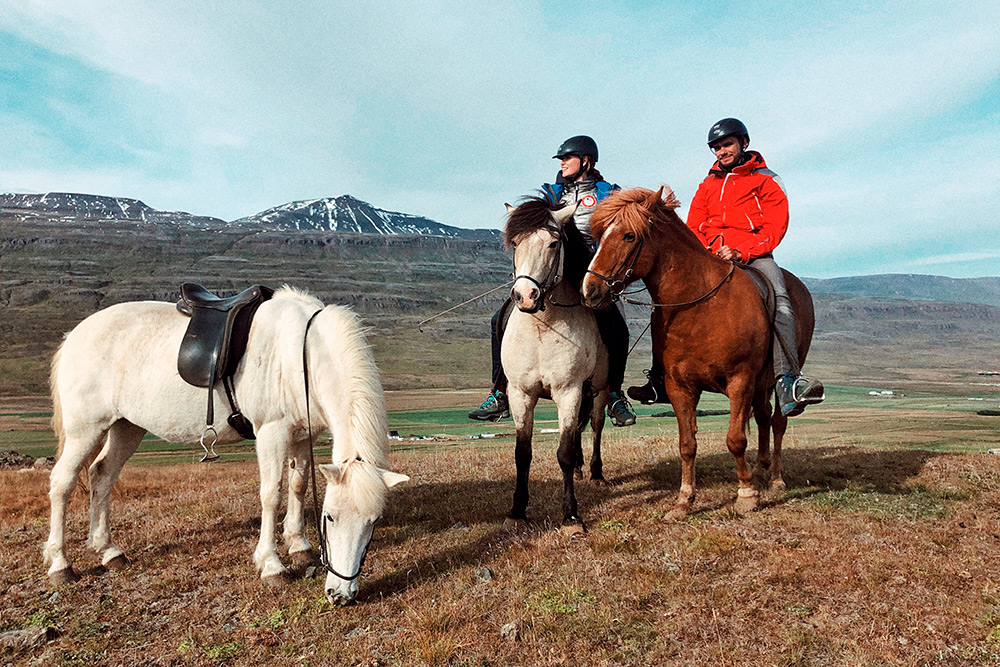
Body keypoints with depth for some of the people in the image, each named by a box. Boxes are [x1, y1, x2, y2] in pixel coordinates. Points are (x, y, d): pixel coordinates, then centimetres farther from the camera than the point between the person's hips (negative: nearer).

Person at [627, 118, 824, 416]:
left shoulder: (766, 181, 11)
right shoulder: (707, 185, 24)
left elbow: (775, 227, -1)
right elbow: (693, 229, 17)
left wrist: (740, 252, -17)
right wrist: (713, 249, -6)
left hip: (753, 254, -3)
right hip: (712, 257, 3)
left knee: (779, 299, -31)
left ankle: (787, 380, -40)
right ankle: (660, 379, -15)